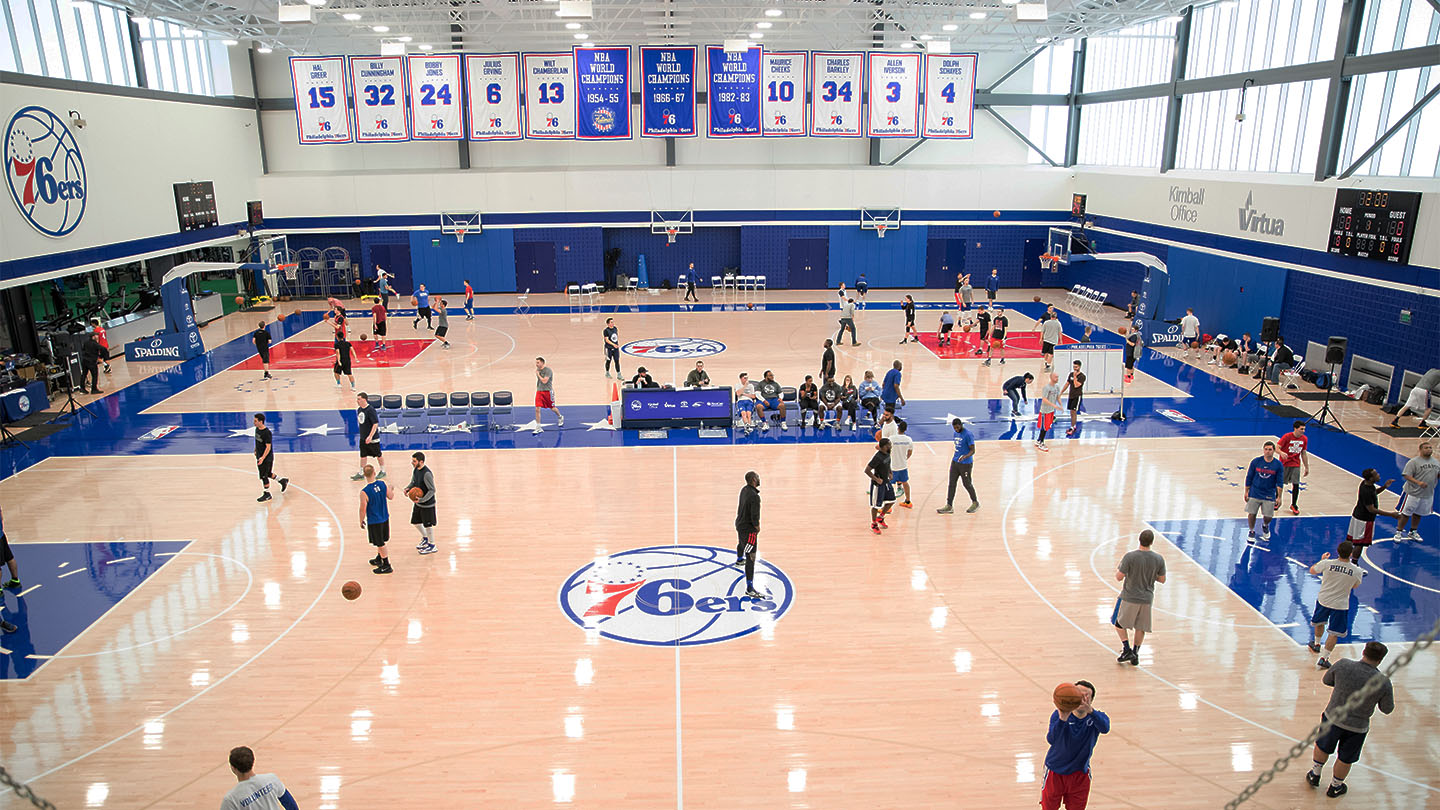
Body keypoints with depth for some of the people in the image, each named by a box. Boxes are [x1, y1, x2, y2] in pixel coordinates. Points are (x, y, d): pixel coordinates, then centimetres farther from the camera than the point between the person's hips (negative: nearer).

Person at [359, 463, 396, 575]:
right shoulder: (382, 484, -10)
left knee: (380, 544, 8)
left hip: (374, 522, -6)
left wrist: (361, 521, 1)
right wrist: (393, 491, 28)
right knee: (381, 542, 23)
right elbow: (391, 497, 6)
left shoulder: (364, 492, -24)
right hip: (385, 518, 6)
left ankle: (387, 566, 17)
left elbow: (363, 509, -16)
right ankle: (378, 559, 42)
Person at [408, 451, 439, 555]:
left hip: (427, 504, -9)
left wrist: (422, 500, -30)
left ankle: (432, 546, 22)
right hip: (418, 503, 9)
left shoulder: (427, 474, -27)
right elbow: (413, 483, 15)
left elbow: (432, 490, -24)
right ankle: (425, 538, 43)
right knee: (415, 522, 19)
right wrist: (407, 488, -6)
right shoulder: (416, 470, 0)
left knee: (428, 525, 5)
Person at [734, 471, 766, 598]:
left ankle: (739, 560, 69)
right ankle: (749, 589, -13)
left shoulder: (744, 489, 0)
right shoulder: (754, 496, -28)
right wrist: (757, 527, -9)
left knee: (742, 543, 38)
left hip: (739, 523, 10)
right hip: (748, 528, -10)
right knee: (751, 557, -10)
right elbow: (754, 516, -26)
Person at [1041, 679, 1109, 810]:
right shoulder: (1059, 714, -19)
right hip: (1055, 772, -2)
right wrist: (1062, 719, -54)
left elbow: (1105, 728, -39)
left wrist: (1090, 710, -60)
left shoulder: (1096, 717, -14)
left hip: (1080, 774, 2)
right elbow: (1051, 740, -34)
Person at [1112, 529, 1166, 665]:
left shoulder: (1130, 556, -20)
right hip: (1147, 598, 3)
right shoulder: (1159, 559, -9)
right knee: (1140, 627, 18)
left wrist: (1118, 569, 3)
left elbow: (1119, 577, -17)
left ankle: (1127, 650, 9)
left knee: (1119, 623, 17)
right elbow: (1162, 579, 4)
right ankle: (1135, 655, 21)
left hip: (1129, 598, -3)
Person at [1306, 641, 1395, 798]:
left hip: (1332, 718, 1)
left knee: (1322, 747, 27)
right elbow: (1387, 709, -5)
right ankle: (1335, 787, 43)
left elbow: (1326, 680, -1)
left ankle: (1314, 776, 45)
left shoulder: (1343, 665, -19)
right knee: (1345, 760, 23)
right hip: (1357, 727, -1)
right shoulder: (1384, 683, -21)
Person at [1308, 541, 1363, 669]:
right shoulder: (1357, 571, -16)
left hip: (1323, 600, 2)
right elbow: (1355, 586, 4)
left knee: (1319, 623, 28)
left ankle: (1317, 644, 49)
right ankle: (1324, 658, 8)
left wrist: (1322, 560, 20)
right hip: (1340, 605, -2)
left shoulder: (1327, 563, -17)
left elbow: (1312, 570, 3)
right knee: (1334, 633, 9)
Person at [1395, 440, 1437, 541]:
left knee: (1418, 514, 18)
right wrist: (1418, 482, -31)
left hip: (1428, 494, 6)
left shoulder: (1436, 462, 9)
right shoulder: (1414, 462, -14)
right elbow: (1406, 475, -18)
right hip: (1413, 493, -6)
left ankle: (1413, 532, 33)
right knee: (1406, 513, 0)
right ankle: (1398, 532, 13)